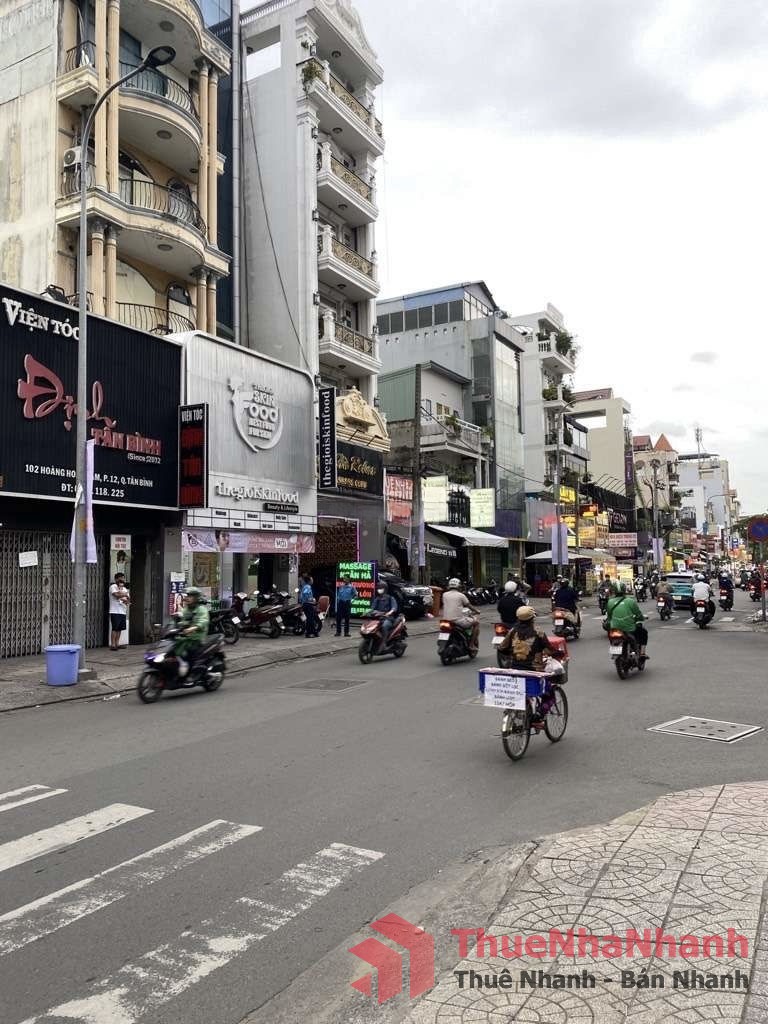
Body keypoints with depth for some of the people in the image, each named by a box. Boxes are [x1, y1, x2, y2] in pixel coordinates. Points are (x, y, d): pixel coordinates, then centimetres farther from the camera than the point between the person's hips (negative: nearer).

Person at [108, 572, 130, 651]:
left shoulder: (124, 588, 20)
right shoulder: (113, 586, -3)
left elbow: (128, 599, 15)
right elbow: (117, 595, -20)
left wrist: (126, 600, -9)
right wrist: (125, 595, -3)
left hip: (123, 612, 7)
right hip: (115, 611, -7)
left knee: (119, 629, 7)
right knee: (115, 628, -9)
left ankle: (117, 644, 12)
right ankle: (112, 645, -7)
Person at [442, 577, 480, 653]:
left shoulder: (445, 595, 7)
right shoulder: (461, 595, -5)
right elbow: (469, 606, 4)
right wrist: (477, 611, 22)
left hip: (447, 620, 6)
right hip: (458, 620, -6)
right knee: (476, 622, 11)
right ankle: (472, 645, 6)